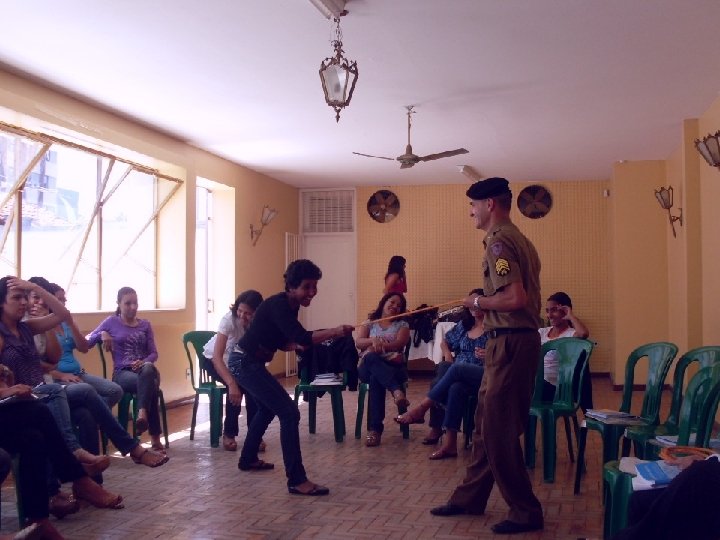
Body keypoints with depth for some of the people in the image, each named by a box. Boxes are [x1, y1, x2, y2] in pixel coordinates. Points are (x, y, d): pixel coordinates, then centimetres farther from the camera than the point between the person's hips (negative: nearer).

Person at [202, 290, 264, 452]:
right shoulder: (229, 319, -33)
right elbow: (217, 356, -40)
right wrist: (231, 383, -51)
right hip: (214, 359, -3)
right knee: (237, 385, -28)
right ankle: (229, 434, -10)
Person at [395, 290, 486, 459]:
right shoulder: (463, 325, 16)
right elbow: (445, 342, 29)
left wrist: (489, 356, -22)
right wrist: (447, 356, 10)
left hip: (483, 376, -5)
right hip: (457, 375, 5)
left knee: (455, 369, -36)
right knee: (455, 388, -32)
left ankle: (421, 409, -29)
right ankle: (450, 442, -35)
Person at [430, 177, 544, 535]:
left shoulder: (498, 241, -15)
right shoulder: (518, 239, 16)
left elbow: (515, 298, -26)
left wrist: (477, 301, -11)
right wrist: (485, 303, 14)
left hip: (510, 344, -10)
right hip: (518, 340, 10)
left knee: (499, 430, -2)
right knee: (485, 424, 16)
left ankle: (525, 512, 9)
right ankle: (470, 498, 27)